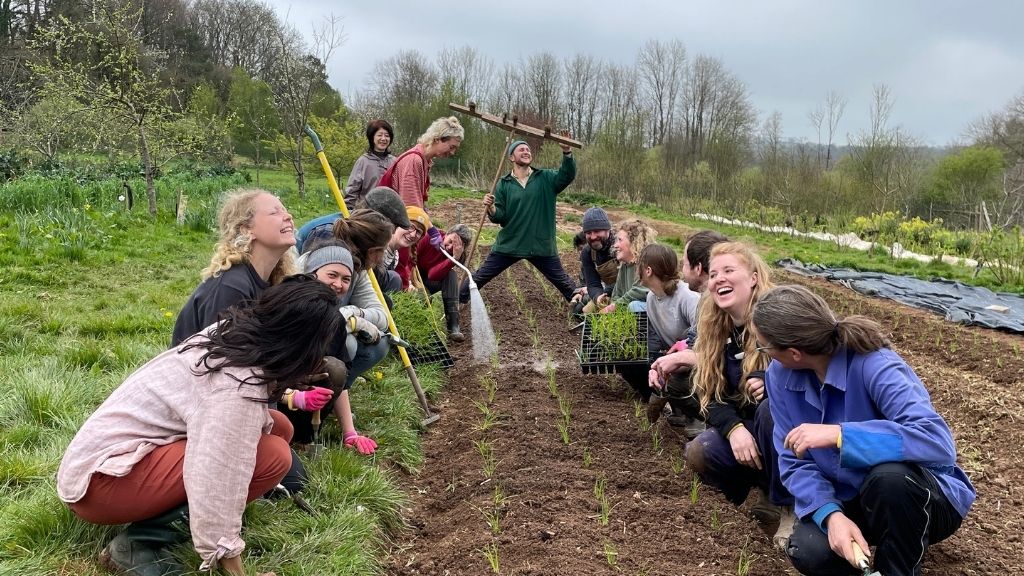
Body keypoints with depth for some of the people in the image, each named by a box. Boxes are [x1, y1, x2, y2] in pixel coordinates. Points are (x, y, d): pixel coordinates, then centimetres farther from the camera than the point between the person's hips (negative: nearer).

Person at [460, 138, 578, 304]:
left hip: (541, 246, 0)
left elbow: (568, 175, -19)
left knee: (563, 282, 12)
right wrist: (491, 208, -27)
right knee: (479, 278, 6)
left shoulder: (546, 179, -1)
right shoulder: (504, 184, -1)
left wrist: (566, 152, -34)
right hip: (508, 245, 0)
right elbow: (499, 217, -4)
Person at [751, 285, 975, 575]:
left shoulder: (874, 365, -27)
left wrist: (839, 434, -42)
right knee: (809, 551, -27)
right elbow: (795, 462, -10)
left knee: (889, 476, -38)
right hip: (850, 501, 4)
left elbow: (939, 443, -38)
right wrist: (831, 515, -28)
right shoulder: (780, 375, -10)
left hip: (927, 500, -3)